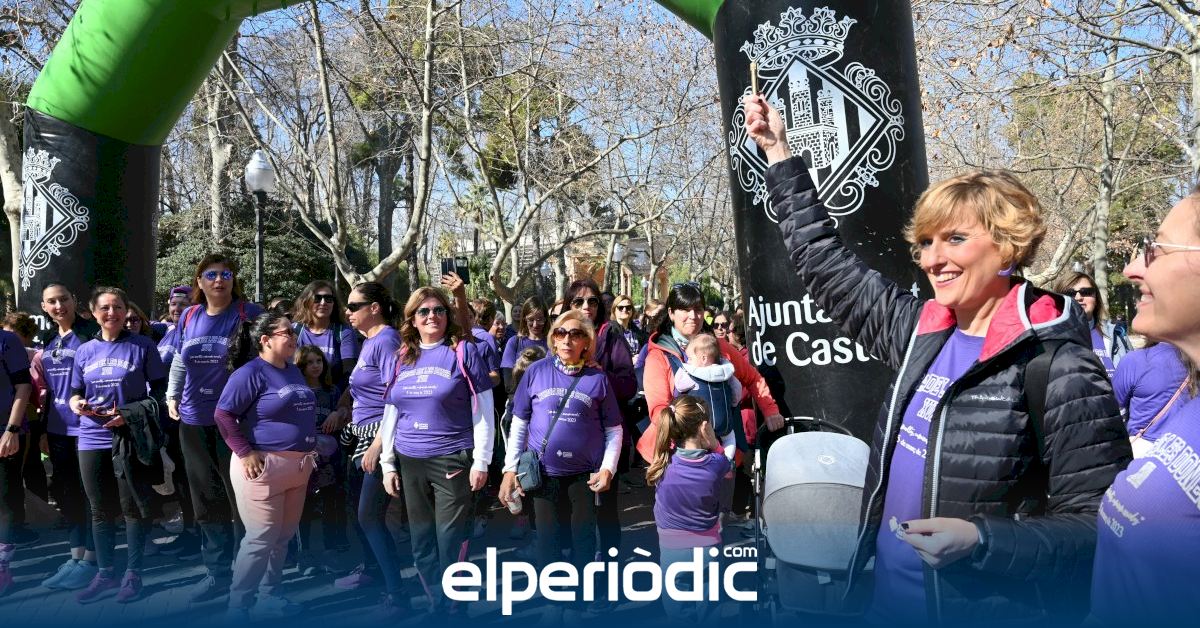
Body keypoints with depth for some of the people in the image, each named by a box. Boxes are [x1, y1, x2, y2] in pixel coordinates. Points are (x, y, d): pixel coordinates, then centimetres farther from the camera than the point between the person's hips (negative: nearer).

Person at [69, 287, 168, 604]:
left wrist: (130, 414, -15)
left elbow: (160, 389, -3)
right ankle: (105, 572, 26)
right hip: (93, 439, 4)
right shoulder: (84, 351, 9)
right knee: (100, 509, 13)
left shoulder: (143, 346, -3)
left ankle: (133, 573, 17)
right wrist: (77, 403, -8)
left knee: (134, 507, 4)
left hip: (130, 438, -4)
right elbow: (76, 393, 16)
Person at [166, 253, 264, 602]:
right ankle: (218, 572, 25)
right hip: (194, 420, 5)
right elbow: (180, 362, 20)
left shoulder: (249, 314, -6)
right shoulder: (189, 316, 8)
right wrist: (172, 396, 12)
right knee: (207, 500, 13)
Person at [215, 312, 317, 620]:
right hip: (263, 466, -8)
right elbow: (223, 414, -15)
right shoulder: (251, 373, -12)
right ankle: (238, 607, 11)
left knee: (283, 536, 14)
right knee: (261, 539, -3)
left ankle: (269, 598, 27)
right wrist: (245, 452, -18)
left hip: (297, 466, 8)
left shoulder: (294, 371, 13)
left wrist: (307, 452, 16)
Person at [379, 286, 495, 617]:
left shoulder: (465, 351, -4)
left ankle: (453, 607, 16)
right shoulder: (399, 358, 9)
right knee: (421, 543, 13)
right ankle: (437, 604, 30)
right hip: (410, 462, 5)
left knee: (451, 543, -1)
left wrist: (481, 462, -9)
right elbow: (391, 415, 14)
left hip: (453, 460, -5)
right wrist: (388, 464, 10)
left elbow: (483, 411, -5)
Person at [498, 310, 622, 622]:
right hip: (543, 473, 1)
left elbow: (613, 430, 2)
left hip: (584, 475, 0)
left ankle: (580, 601, 28)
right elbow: (519, 424, 3)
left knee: (583, 539, 9)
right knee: (547, 539, 12)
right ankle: (552, 601, 30)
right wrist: (510, 469, -2)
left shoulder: (598, 378, -2)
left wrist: (608, 469, -9)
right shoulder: (537, 371, -1)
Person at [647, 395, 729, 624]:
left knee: (679, 615, 15)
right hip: (707, 550, 0)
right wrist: (712, 441, 0)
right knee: (705, 615, 18)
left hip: (672, 551, 0)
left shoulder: (663, 462, -16)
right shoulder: (716, 464, -16)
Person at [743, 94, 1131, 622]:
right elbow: (825, 263, 9)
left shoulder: (1058, 366, -17)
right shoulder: (923, 332, 1)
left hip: (994, 611, -7)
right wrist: (778, 153, 11)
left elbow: (1100, 525, -16)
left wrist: (981, 539, -29)